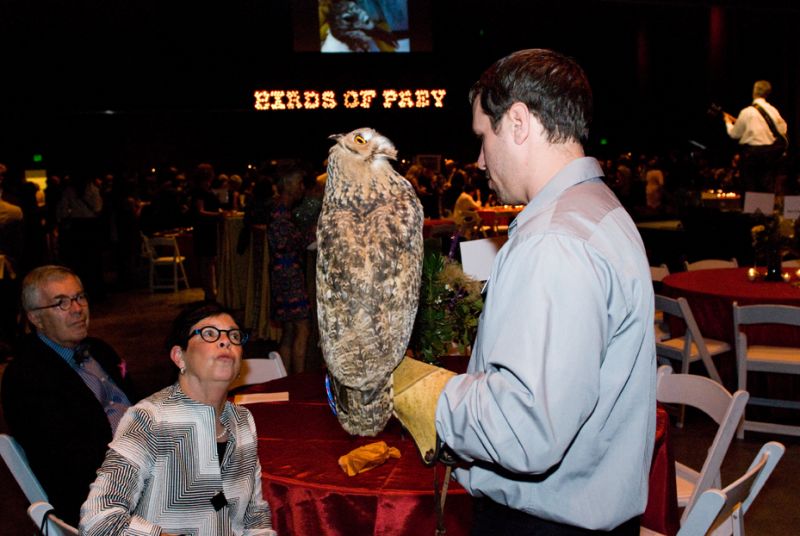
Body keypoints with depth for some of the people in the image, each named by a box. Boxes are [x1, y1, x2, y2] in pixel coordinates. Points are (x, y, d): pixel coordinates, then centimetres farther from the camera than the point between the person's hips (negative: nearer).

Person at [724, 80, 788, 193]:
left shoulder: (746, 112, -10)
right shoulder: (773, 110, 0)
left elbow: (734, 134, -1)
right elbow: (783, 130, 8)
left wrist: (728, 122, 18)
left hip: (751, 152, -3)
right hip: (770, 151, 3)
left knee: (750, 188, 4)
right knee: (768, 185, 7)